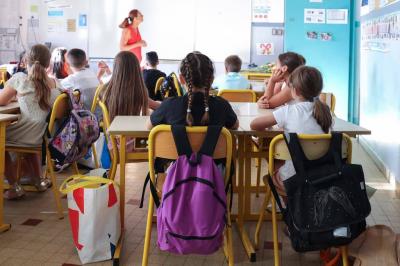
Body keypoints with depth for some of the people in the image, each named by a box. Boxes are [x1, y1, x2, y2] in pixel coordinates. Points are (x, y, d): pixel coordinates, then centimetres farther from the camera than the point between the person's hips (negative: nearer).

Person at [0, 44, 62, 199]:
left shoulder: (19, 79, -14)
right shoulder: (55, 84, -2)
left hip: (25, 137, -5)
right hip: (45, 137, 5)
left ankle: (14, 187, 24)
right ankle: (38, 180, 38)